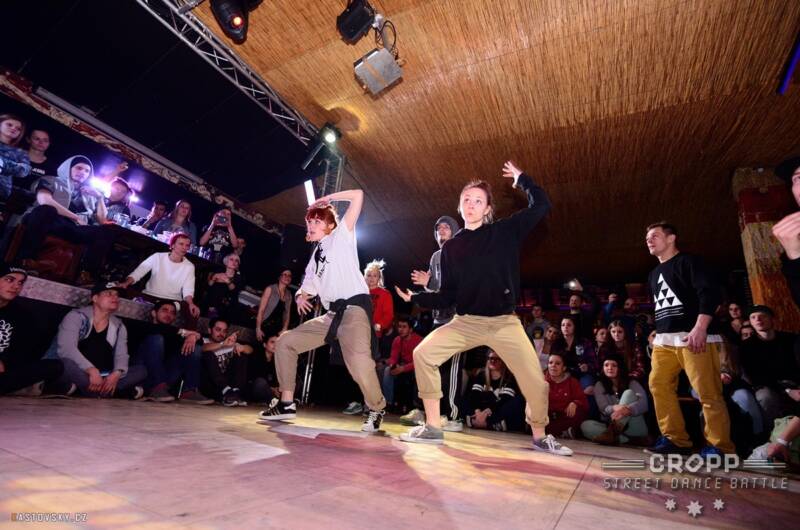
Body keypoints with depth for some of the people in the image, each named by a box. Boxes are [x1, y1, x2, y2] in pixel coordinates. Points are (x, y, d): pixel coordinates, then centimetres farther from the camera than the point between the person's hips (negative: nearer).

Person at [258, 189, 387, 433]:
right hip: (331, 315, 8)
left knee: (359, 361, -30)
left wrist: (326, 199, 10)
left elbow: (358, 195, 0)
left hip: (354, 308, -8)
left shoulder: (341, 236, 7)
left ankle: (376, 409, -3)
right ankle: (287, 403, 17)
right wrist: (300, 296, 0)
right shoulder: (315, 257, 25)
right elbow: (308, 287, 23)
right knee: (285, 342, 9)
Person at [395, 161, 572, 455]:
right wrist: (416, 298, -3)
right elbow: (447, 297, 7)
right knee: (423, 354, -15)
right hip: (466, 322, 2)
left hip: (505, 322, -1)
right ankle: (432, 428, 0)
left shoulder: (504, 232, 3)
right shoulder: (451, 247, 7)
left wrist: (521, 179, 0)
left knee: (535, 382, -5)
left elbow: (541, 206, -1)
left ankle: (540, 437, 26)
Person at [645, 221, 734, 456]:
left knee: (708, 393, -7)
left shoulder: (688, 262, 0)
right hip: (664, 341, 8)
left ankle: (720, 445, 6)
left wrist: (700, 328, -21)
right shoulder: (654, 274, 24)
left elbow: (711, 293, -12)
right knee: (658, 385, 2)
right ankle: (675, 438, 10)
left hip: (693, 337, -8)